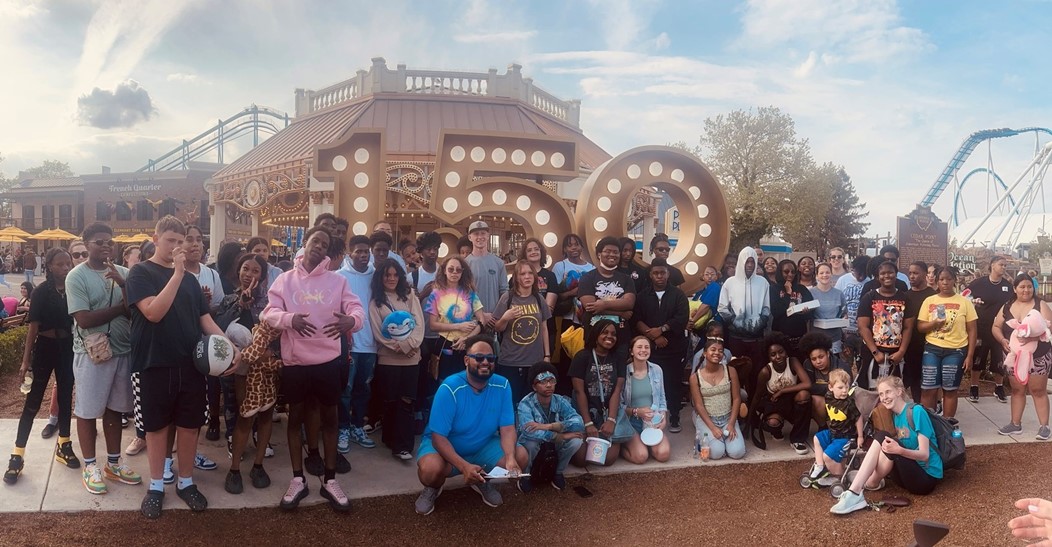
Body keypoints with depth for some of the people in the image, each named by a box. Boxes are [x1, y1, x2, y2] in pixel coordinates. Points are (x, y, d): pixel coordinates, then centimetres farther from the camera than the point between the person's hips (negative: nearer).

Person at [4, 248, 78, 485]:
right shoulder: (41, 292, -7)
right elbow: (33, 327, -6)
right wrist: (25, 360, -8)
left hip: (68, 348, 3)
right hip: (45, 347, -3)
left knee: (66, 397, 13)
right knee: (33, 401, -1)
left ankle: (63, 445, 27)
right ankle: (17, 455, 5)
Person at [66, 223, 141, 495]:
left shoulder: (123, 273, 3)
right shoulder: (77, 276, -9)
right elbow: (84, 319, -17)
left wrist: (122, 283, -18)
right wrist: (121, 307, -13)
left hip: (122, 351, 4)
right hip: (92, 353, -4)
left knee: (115, 409, 14)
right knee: (88, 411, 7)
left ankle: (113, 462, 26)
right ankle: (90, 466, 20)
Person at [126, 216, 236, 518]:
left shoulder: (190, 278, 12)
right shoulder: (140, 273, -4)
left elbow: (205, 319, 11)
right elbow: (154, 312, -19)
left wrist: (229, 346, -4)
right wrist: (177, 273, -23)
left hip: (191, 363, 4)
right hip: (156, 364, -4)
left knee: (190, 424, 9)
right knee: (156, 425, 8)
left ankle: (186, 482, 24)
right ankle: (156, 486, 22)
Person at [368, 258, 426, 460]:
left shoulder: (409, 296, 10)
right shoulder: (375, 301, 4)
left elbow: (419, 324, 2)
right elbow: (377, 331, -4)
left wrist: (410, 344, -14)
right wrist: (399, 347, -12)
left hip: (411, 357, 1)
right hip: (387, 358, -1)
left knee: (406, 401, -4)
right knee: (390, 401, 5)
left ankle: (402, 445, -3)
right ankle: (393, 440, 19)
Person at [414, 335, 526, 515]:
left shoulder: (502, 385, -14)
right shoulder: (450, 388, -26)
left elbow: (507, 428, -14)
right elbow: (438, 436, -26)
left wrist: (510, 458, -34)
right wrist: (464, 466, -40)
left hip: (483, 446, 4)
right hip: (444, 445, -4)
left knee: (520, 455, -18)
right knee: (431, 468, -36)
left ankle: (482, 482, 13)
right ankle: (433, 488, 5)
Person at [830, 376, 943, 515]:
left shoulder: (917, 411, -12)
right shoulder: (895, 416, 11)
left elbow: (924, 454, -19)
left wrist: (899, 450, -36)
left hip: (927, 477, -7)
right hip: (910, 471, 7)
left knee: (882, 439, -25)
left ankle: (871, 483, -7)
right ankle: (854, 492, -20)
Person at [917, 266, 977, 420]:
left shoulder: (964, 302, 2)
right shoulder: (929, 301, 5)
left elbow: (971, 331, 2)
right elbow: (920, 326, 5)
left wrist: (969, 356, -3)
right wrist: (933, 324, -16)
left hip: (956, 351, -1)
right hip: (932, 349, 1)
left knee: (950, 390, 6)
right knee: (928, 390, 0)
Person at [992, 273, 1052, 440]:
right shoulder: (1007, 307, 4)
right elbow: (996, 327, 8)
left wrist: (1033, 335, -31)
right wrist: (1002, 340, -11)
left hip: (1038, 357, -3)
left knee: (1038, 390, 0)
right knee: (1017, 390, 12)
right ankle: (1015, 424, 20)